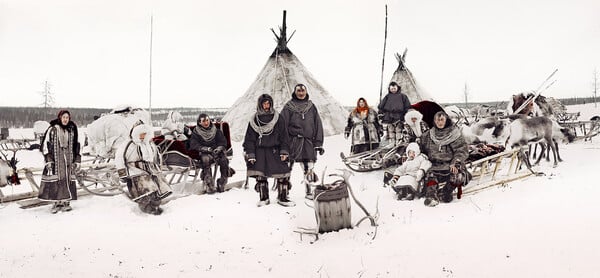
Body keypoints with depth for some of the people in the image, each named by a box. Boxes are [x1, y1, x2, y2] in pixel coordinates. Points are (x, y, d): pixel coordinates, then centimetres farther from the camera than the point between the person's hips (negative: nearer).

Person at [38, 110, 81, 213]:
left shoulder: (72, 130, 11)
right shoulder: (52, 129, -1)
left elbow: (76, 146, 16)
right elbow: (45, 144, -2)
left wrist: (77, 161, 11)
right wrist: (48, 160, -9)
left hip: (68, 160, 3)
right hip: (55, 159, -3)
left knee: (68, 180, 0)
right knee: (55, 181, -6)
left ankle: (66, 202, 7)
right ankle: (56, 203, 1)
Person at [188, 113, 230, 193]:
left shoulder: (217, 131, 16)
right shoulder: (195, 133, 10)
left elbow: (223, 142, 11)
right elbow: (193, 145, -2)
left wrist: (219, 148, -12)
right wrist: (205, 149, -18)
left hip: (217, 151, 2)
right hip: (204, 153, -2)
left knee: (224, 160, -31)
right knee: (205, 159, -37)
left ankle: (222, 183, -20)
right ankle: (209, 185, -38)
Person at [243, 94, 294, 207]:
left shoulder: (278, 118, 5)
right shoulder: (254, 120, 6)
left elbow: (284, 136, 4)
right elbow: (249, 138, 6)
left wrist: (284, 151, -4)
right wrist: (250, 154, -1)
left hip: (275, 151, -1)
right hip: (259, 151, 1)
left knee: (282, 174, -6)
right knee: (260, 176, 2)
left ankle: (282, 197, 7)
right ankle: (263, 198, 16)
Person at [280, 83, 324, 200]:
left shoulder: (311, 107, 13)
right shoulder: (289, 107, 4)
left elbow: (318, 125, 12)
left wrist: (319, 143, 5)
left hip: (308, 142, 3)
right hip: (293, 141, -3)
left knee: (309, 170, 6)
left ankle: (309, 192, 18)